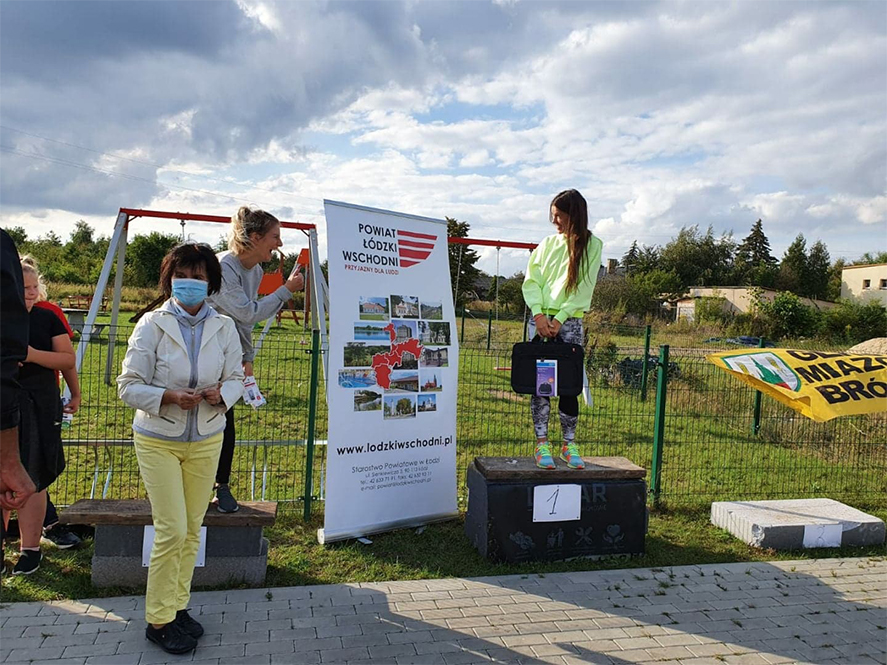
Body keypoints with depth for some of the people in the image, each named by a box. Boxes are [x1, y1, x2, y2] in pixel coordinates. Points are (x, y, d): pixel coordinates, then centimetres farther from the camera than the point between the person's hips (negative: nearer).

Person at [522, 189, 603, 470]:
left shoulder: (592, 245, 2)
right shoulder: (548, 243, 8)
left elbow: (584, 288, -4)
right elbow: (531, 281, 4)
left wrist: (560, 319, -11)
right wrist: (539, 314, -10)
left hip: (570, 321, -2)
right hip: (541, 318, 2)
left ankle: (569, 443, 11)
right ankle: (541, 442, 4)